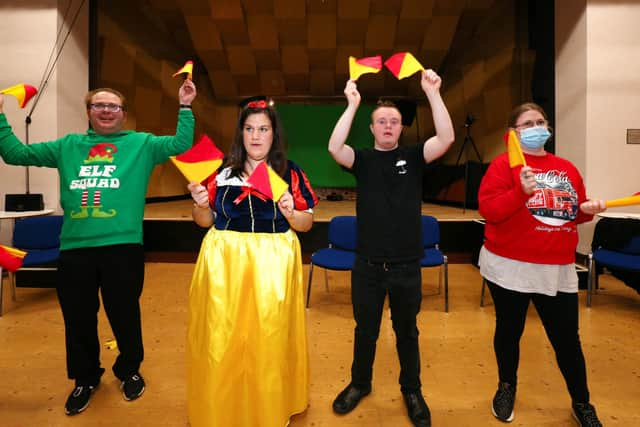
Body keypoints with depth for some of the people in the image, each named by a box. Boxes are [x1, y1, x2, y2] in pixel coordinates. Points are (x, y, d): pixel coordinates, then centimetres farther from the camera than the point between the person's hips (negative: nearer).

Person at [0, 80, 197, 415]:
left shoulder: (141, 144, 8)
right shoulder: (68, 146, 16)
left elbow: (181, 145, -4)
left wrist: (185, 107, -9)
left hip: (123, 247, -3)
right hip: (74, 248, 3)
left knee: (125, 315, 10)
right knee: (78, 319, 15)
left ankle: (129, 371, 36)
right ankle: (85, 379, 38)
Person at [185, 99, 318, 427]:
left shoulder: (290, 172, 3)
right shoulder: (221, 170, 5)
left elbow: (307, 223, 4)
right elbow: (205, 221, 10)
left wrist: (290, 213, -16)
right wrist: (201, 205, -11)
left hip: (272, 264, -1)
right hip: (224, 262, 1)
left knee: (269, 337, 5)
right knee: (222, 338, 6)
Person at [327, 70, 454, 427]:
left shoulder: (413, 157, 0)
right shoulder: (362, 160, -1)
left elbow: (446, 138, -16)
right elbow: (334, 148, -20)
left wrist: (432, 92, -21)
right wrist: (352, 104, -22)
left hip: (407, 266, 0)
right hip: (368, 265, 0)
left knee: (407, 333, 18)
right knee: (365, 331, 18)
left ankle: (412, 391, 39)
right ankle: (360, 384, 41)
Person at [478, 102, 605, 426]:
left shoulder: (566, 168, 11)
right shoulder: (503, 164, -7)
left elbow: (574, 211, 20)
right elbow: (488, 210, -17)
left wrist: (586, 209, -1)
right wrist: (521, 192, -29)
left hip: (559, 269, 4)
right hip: (510, 267, -4)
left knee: (567, 339, 12)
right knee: (509, 331, 14)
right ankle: (507, 387, 38)